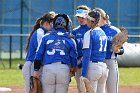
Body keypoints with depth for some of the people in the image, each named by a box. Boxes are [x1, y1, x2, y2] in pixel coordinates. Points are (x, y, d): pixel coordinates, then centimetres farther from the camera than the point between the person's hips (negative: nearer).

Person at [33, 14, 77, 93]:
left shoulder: (46, 38, 10)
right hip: (64, 69, 0)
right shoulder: (70, 41, 10)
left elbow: (39, 55, 5)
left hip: (48, 68, 0)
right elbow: (73, 58, 12)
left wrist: (36, 70, 7)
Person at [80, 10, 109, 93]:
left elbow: (87, 55, -13)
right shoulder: (103, 33, 13)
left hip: (93, 67, -7)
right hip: (104, 67, 7)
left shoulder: (89, 33, -9)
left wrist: (83, 74, -14)